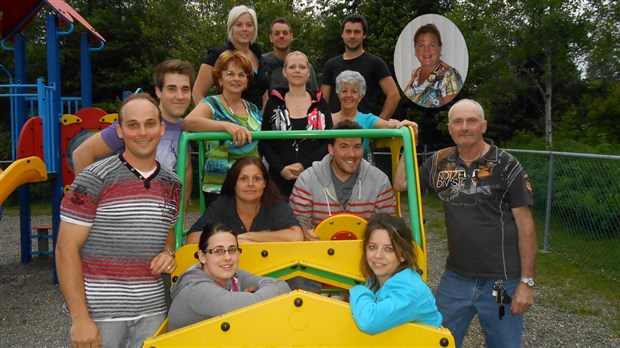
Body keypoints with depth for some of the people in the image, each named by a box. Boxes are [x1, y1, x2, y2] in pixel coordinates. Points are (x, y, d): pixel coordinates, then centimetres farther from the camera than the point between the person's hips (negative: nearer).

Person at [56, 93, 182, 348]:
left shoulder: (172, 185, 5)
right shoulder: (94, 179, -9)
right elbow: (66, 250, -10)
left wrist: (168, 252, 0)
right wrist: (80, 318, -14)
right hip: (99, 314, -4)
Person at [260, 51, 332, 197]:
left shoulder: (320, 104, 10)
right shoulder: (274, 102, 9)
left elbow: (328, 142, 5)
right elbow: (264, 142, 6)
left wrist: (304, 164, -8)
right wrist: (281, 168, -9)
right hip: (280, 177, 0)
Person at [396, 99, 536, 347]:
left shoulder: (506, 166, -8)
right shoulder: (440, 162, 4)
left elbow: (525, 224, -7)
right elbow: (401, 183, 12)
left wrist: (527, 282, -10)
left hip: (501, 282, -3)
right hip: (456, 278, 3)